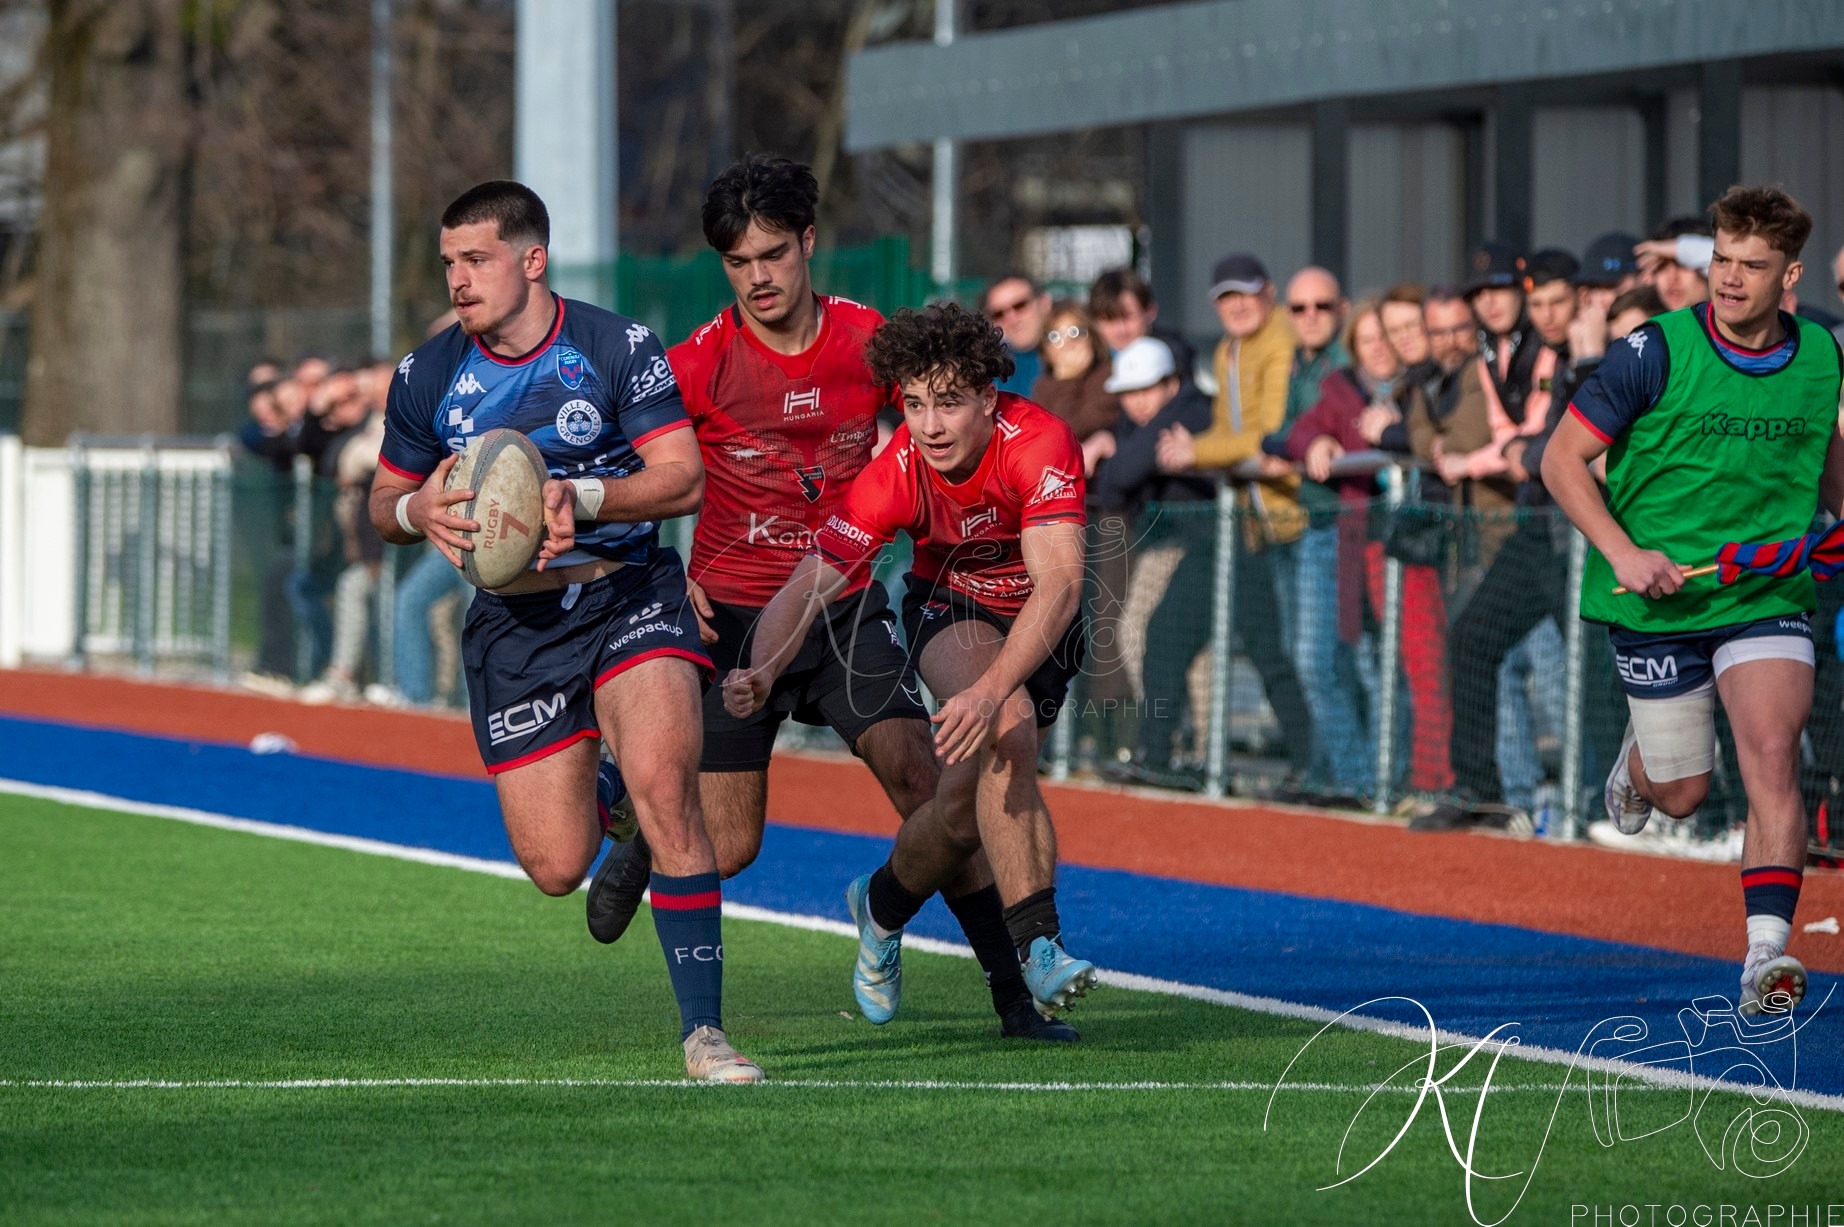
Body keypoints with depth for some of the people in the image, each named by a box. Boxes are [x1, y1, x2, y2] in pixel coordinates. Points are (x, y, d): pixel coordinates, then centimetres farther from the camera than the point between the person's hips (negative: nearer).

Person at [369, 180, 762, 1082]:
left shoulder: (619, 348, -6)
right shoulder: (427, 376, 3)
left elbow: (684, 479, -9)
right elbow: (385, 502, 13)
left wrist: (581, 496, -24)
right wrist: (420, 511, -11)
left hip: (627, 593, -3)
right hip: (511, 624, 3)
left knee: (663, 783, -26)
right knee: (554, 868, -2)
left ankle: (702, 1030, -20)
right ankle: (607, 800, 38)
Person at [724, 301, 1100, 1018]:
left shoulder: (1039, 445, -33)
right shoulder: (895, 475, -26)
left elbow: (1058, 586, -42)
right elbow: (809, 584, -26)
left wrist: (991, 691, -55)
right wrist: (761, 673, -46)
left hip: (1040, 624, 1)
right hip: (949, 605, -1)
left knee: (970, 794, 0)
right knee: (1007, 734, -31)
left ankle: (883, 911, 33)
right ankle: (1036, 945, -28)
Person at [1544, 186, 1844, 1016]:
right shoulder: (1657, 353, -13)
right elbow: (1562, 459, -10)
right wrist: (1623, 553, -20)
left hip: (1769, 596, 2)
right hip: (1659, 599, -2)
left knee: (1772, 754, -20)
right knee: (1683, 794, 7)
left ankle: (1767, 951, -22)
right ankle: (1639, 756, 45)